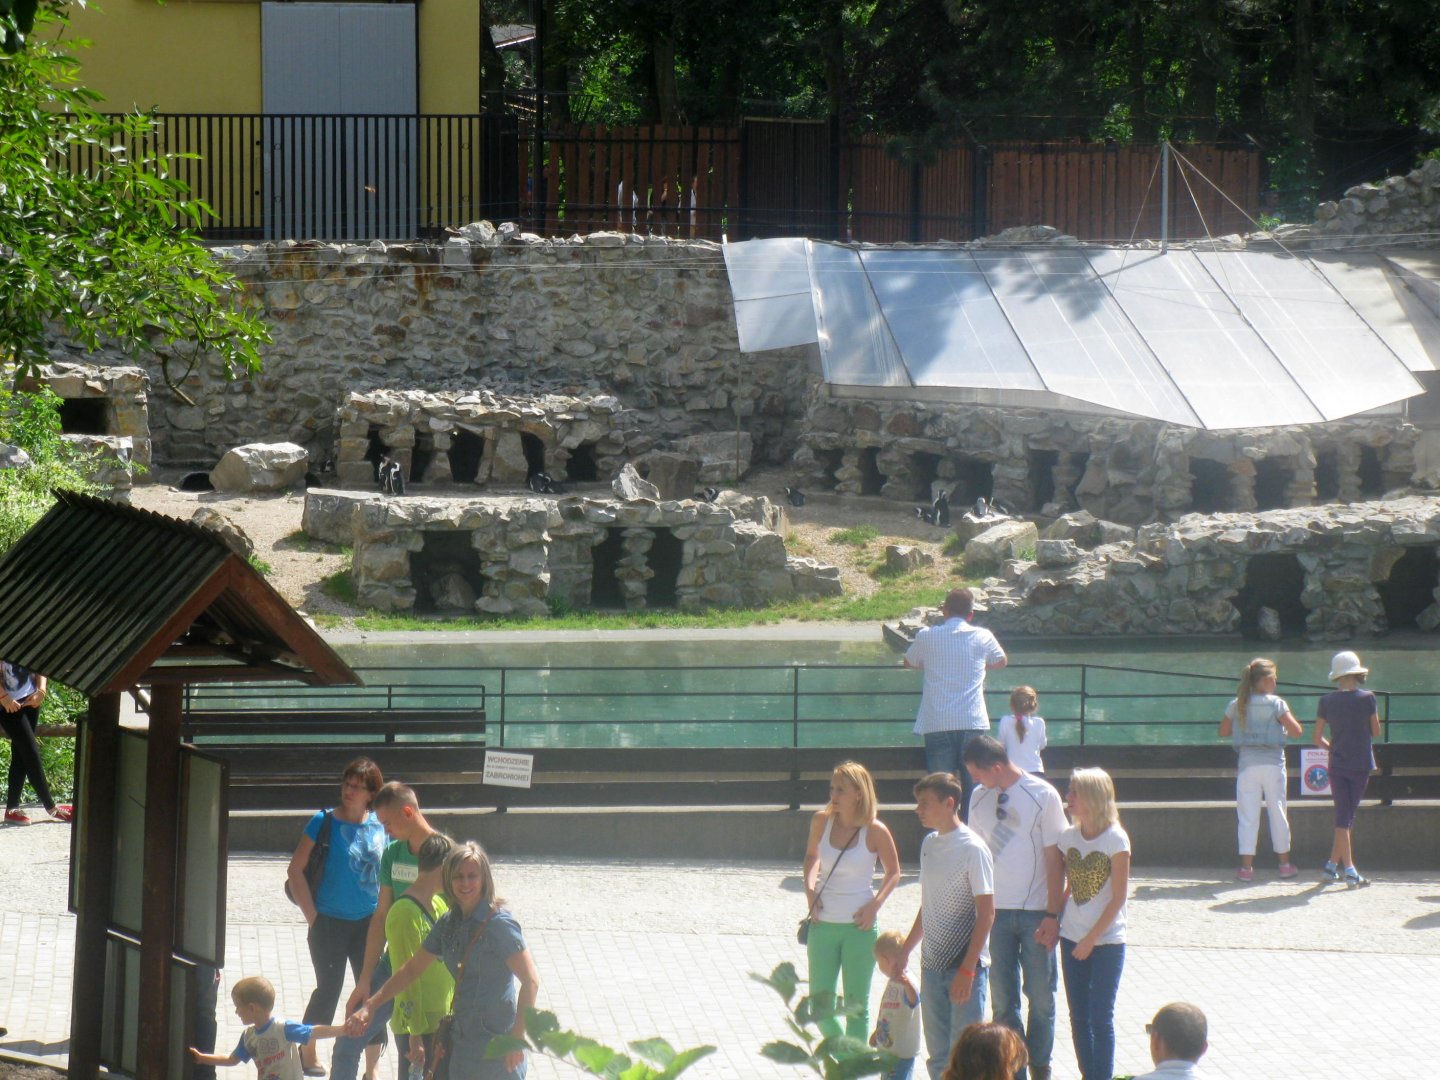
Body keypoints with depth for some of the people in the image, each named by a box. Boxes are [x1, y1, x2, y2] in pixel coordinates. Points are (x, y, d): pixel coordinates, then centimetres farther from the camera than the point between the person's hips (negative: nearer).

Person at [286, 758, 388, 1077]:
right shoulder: (325, 822, -10)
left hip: (368, 922, 3)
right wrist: (312, 916, -10)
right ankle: (307, 1051, 30)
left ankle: (372, 1068, 8)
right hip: (330, 923, -3)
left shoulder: (379, 826, 1)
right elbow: (296, 869, -9)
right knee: (328, 990, 7)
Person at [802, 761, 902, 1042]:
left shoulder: (875, 831, -10)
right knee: (820, 1003, 6)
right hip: (823, 924, 3)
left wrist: (875, 905, -11)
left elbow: (893, 872, 3)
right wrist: (810, 890, 1)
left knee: (857, 1005, 3)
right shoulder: (821, 822, -1)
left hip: (859, 926, -3)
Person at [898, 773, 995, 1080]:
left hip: (965, 965, -7)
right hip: (932, 963, 7)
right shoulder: (929, 844, 9)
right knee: (938, 1055, 11)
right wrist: (905, 950, 18)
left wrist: (967, 969, -19)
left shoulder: (972, 848, -13)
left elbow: (986, 912, -14)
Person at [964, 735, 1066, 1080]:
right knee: (1002, 999, 5)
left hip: (1036, 912, -3)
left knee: (1041, 996, 6)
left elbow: (1054, 858, -7)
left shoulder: (1043, 796, -9)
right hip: (994, 910, 3)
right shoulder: (980, 797, 2)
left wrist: (1052, 915, -10)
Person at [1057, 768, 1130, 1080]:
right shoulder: (1069, 837, 4)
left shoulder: (1115, 839, -12)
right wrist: (1054, 924, 0)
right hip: (1073, 938, 5)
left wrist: (1091, 939, -13)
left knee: (1101, 1017, -4)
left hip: (1107, 941, -5)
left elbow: (1118, 898, -12)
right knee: (1078, 1016, 9)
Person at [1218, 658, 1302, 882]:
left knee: (1248, 815, 3)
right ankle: (1285, 863, 18)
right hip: (1272, 763, -2)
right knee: (1278, 813, 10)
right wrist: (1288, 716, 11)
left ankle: (1246, 866, -1)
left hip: (1247, 764, 2)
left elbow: (1223, 731, 10)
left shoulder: (1237, 705, 1)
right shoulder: (1276, 704, -7)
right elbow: (1296, 730, -9)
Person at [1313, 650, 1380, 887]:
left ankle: (1349, 870, -1)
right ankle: (1332, 864, 8)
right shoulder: (1367, 698, -8)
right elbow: (1376, 732, 0)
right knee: (1349, 816, 9)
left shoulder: (1327, 701, -1)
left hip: (1337, 764, 2)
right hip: (1361, 764, -2)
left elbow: (1318, 738, 1)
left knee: (1343, 816, 4)